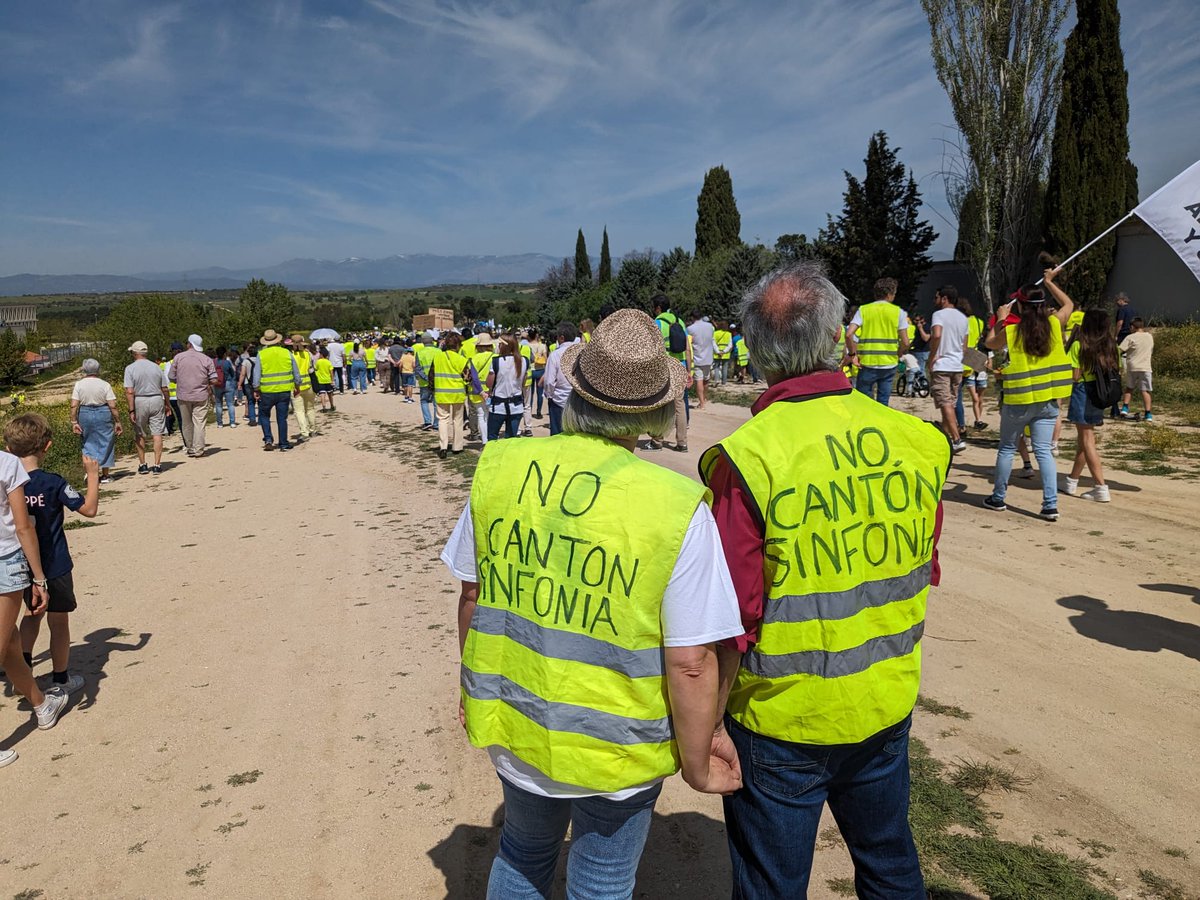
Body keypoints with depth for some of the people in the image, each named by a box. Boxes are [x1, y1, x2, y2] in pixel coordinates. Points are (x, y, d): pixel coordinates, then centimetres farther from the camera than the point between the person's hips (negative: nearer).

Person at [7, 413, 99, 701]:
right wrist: (93, 476, -5)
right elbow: (89, 509, -14)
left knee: (32, 613, 28)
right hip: (54, 567, -4)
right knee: (59, 621, 9)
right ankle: (61, 679, 19)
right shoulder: (53, 483, -18)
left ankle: (24, 663, 17)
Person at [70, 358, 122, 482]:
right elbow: (113, 406, -10)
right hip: (103, 414, -2)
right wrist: (118, 422, -3)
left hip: (85, 414, 2)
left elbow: (74, 405, -6)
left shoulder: (78, 384, -1)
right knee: (105, 444, 9)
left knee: (88, 443, 15)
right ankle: (105, 475, 12)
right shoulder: (105, 385, -6)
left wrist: (74, 422, -1)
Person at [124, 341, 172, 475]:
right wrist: (168, 405, 17)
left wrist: (131, 410, -12)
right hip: (156, 400, 2)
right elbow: (165, 389, 6)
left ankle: (142, 465, 17)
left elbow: (129, 392, -13)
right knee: (157, 434, 1)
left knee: (139, 435, 12)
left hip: (139, 402, -2)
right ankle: (157, 465, -1)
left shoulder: (130, 368, -6)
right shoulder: (157, 367, 4)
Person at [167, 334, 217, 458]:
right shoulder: (206, 359, -3)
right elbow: (213, 380, -5)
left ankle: (190, 448, 21)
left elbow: (171, 377, 2)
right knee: (199, 422, -1)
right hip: (201, 395, -1)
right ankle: (198, 450, -4)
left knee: (186, 423, 13)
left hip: (183, 396, 1)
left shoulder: (178, 357, 0)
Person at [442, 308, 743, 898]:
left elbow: (473, 595, -1)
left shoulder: (500, 467, -12)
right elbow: (690, 662, -20)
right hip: (613, 749, -3)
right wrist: (696, 763, -3)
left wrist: (475, 686, 15)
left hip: (511, 722, 4)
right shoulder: (678, 507, -24)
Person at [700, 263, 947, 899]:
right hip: (888, 708, 5)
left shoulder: (747, 458, -24)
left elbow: (733, 617, -21)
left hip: (781, 720, -5)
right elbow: (922, 576, 6)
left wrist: (709, 720, -7)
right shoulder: (916, 441, -7)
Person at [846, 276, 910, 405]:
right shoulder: (898, 312, 2)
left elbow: (849, 334, -11)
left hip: (867, 363, -1)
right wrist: (897, 356, 15)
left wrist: (853, 354, 0)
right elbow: (905, 343, -3)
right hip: (889, 365, 1)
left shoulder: (863, 310, 2)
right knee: (883, 403, 10)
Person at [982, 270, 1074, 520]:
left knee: (1007, 448, 12)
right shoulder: (1054, 324, -1)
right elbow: (1069, 304, 20)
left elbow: (990, 343, 12)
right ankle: (1051, 505, 0)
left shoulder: (1011, 331, -9)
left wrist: (1000, 319, 23)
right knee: (1043, 450, 5)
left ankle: (998, 497, 22)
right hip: (1048, 400, 3)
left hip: (1018, 401, -3)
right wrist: (1050, 283, 29)